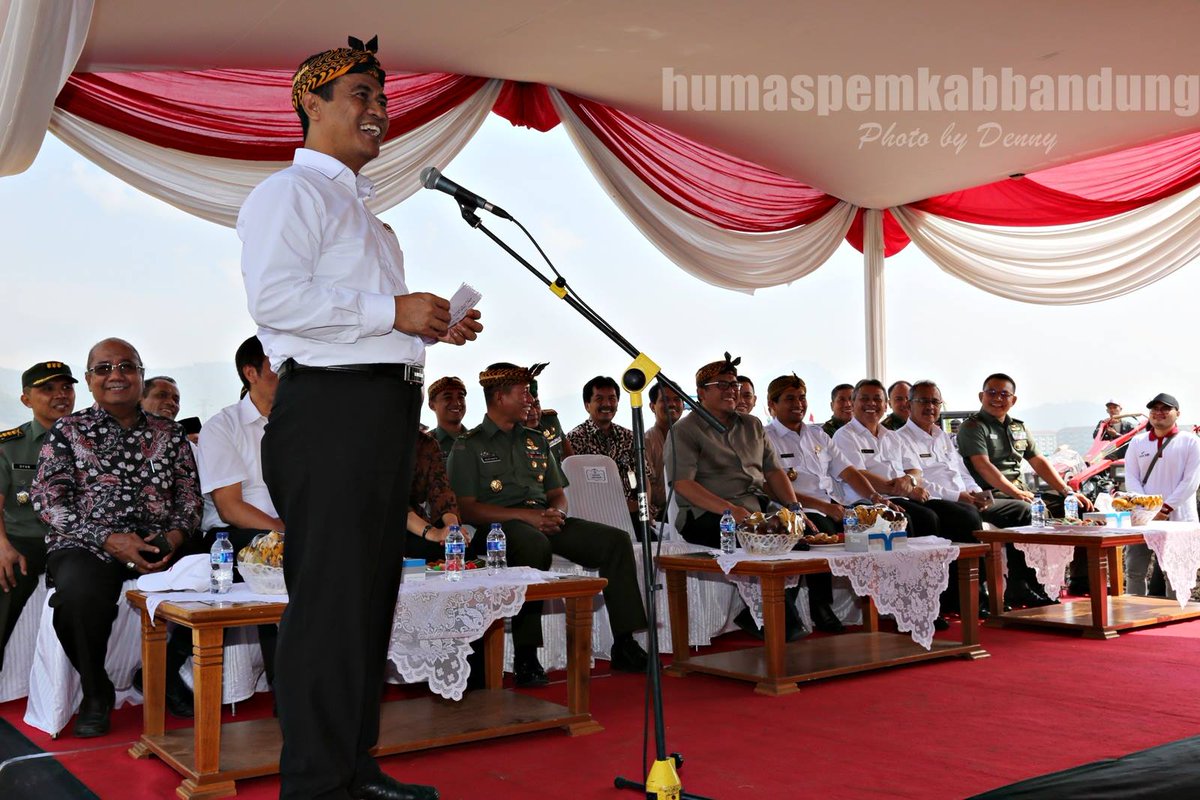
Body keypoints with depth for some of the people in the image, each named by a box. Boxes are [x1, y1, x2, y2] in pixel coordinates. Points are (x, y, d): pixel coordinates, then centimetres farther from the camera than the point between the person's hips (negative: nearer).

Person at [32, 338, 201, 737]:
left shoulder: (170, 433, 15)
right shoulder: (67, 431, 7)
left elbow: (190, 497, 13)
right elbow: (48, 499, -2)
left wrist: (174, 537, -10)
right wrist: (110, 540, -15)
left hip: (160, 546, 3)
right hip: (86, 546, -2)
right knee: (80, 593, -37)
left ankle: (166, 671, 3)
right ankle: (95, 693, -8)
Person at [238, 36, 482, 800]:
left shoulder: (362, 207, 27)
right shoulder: (292, 192, -3)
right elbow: (276, 297, -18)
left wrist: (434, 328, 14)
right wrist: (392, 311, -16)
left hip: (387, 410, 10)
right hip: (329, 405, -10)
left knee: (373, 590, 12)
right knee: (329, 594, -8)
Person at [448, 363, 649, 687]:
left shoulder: (536, 440, 24)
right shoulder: (468, 446, 4)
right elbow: (467, 508, -7)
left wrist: (555, 512, -2)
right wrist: (524, 515, -17)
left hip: (544, 520, 7)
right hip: (501, 526, -6)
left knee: (616, 540, -12)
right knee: (535, 545, -40)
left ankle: (624, 646, -11)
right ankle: (525, 657, -36)